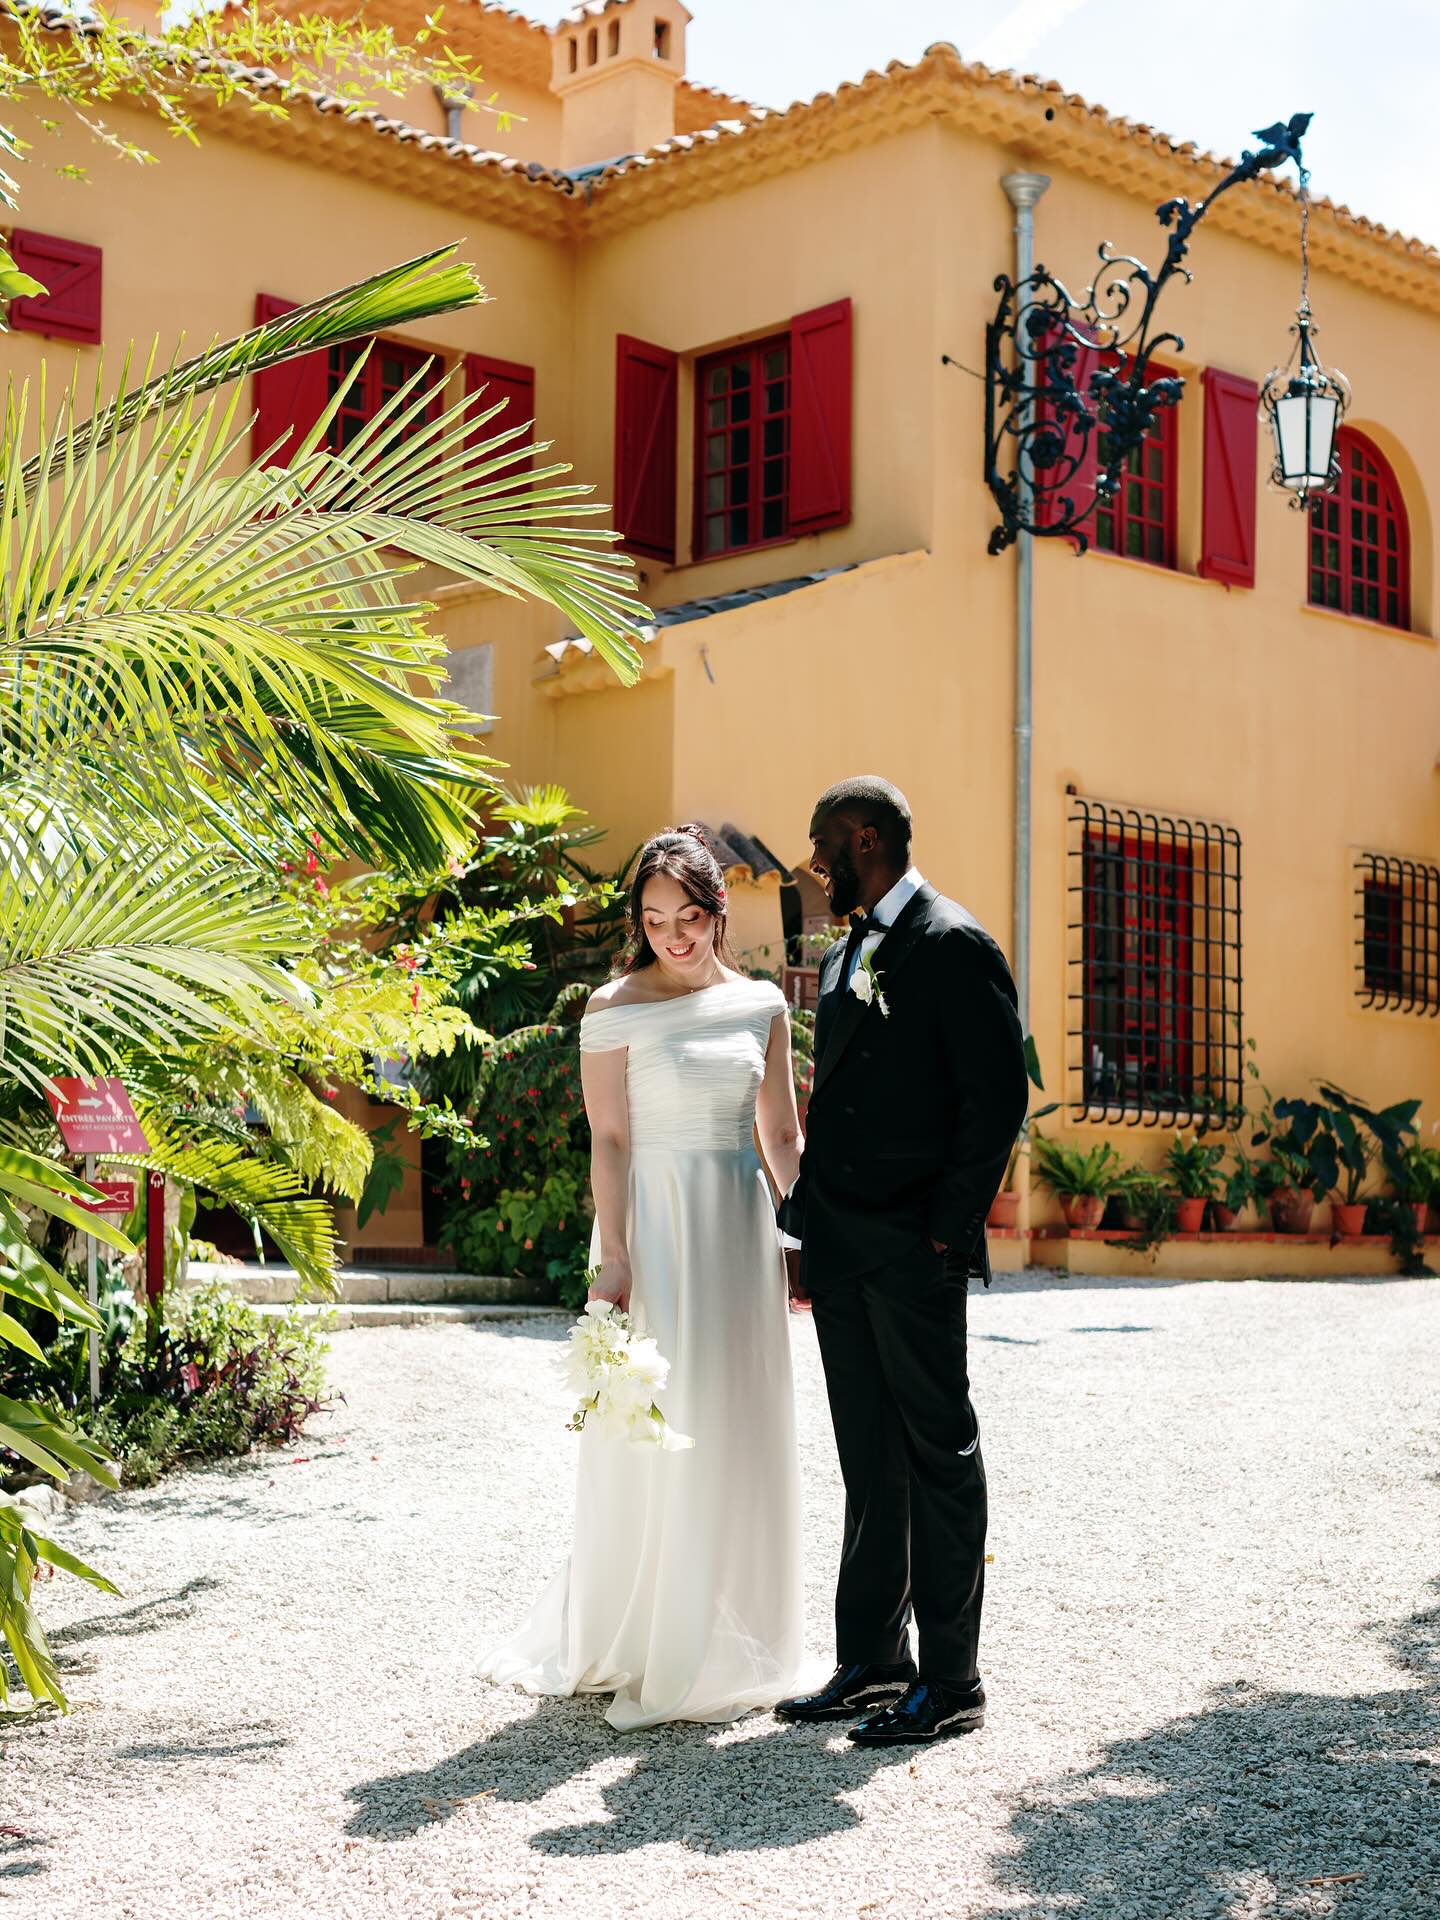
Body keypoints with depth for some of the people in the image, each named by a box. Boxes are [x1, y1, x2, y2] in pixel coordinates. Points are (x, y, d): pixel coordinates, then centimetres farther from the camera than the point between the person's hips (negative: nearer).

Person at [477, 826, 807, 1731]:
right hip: (656, 1224, -4)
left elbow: (783, 1134, 11)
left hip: (741, 1226, 4)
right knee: (654, 1432, -3)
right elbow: (610, 1142, -7)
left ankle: (730, 1645, 23)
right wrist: (613, 1256, -15)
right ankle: (644, 1649, 10)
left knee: (742, 1430, 9)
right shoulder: (617, 1011, -4)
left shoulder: (761, 1004, 8)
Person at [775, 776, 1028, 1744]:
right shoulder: (846, 954, 17)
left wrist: (947, 1229, -16)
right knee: (869, 1463, 13)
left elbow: (998, 1095, -14)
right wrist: (810, 1225, 12)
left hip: (913, 1252, -8)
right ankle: (871, 1665, 21)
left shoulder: (955, 945, -10)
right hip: (840, 1248, 8)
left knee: (939, 1455, 0)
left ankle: (951, 1682, 8)